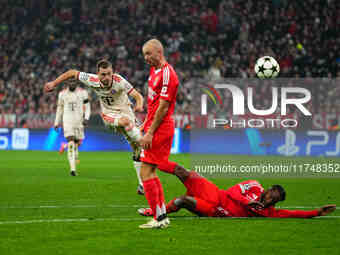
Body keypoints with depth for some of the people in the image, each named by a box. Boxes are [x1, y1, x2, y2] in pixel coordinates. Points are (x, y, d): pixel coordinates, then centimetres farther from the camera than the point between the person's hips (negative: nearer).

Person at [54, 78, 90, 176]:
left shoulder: (82, 92, 2)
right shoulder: (62, 94, 6)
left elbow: (87, 108, 2)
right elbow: (60, 109, 17)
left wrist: (86, 118, -15)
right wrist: (56, 123, 18)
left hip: (79, 122, 1)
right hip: (67, 121, -1)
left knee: (76, 143, 7)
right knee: (71, 143, -17)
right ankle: (72, 168, -25)